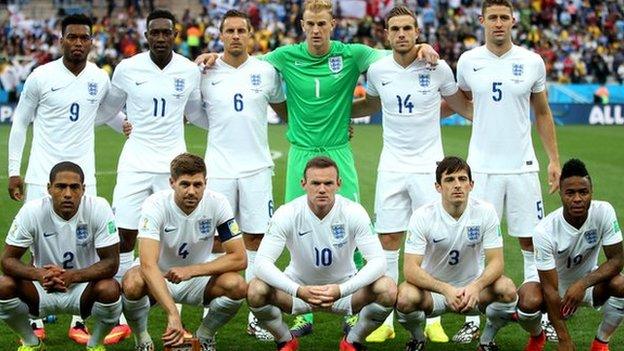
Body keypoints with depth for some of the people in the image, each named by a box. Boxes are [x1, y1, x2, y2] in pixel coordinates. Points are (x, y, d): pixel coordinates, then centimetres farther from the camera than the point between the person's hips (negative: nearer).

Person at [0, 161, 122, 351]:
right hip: (43, 289, 1)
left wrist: (72, 276, -38)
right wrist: (40, 274, -37)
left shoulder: (99, 208, -20)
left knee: (110, 289, -33)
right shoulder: (32, 211, -18)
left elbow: (111, 263, -20)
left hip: (83, 287, -1)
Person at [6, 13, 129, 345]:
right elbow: (20, 123, 3)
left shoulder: (100, 79, 4)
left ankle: (78, 321, 10)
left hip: (83, 175, 2)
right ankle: (35, 321, 12)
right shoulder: (41, 77, -6)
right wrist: (14, 170, 2)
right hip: (42, 176, -2)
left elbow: (109, 112, 23)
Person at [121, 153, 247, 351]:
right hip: (159, 280, -2)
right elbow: (148, 264, -37)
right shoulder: (156, 205, -25)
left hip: (198, 279, 2)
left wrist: (191, 271, -27)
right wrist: (173, 314, -49)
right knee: (132, 283, -35)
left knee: (237, 286, -28)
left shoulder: (217, 203, -17)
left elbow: (239, 259, -16)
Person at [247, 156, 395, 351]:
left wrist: (341, 290, -41)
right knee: (256, 291, -30)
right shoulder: (287, 214, -21)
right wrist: (299, 291, -43)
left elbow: (378, 261, -25)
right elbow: (262, 262, -27)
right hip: (299, 286, 0)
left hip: (343, 287, 0)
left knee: (388, 290, -29)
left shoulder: (353, 212, -20)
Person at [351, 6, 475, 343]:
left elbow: (462, 106, 9)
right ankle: (386, 320, 10)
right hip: (391, 167, 2)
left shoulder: (438, 68, -6)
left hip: (428, 166, -2)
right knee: (387, 242, 2)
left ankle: (433, 320, 9)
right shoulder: (378, 70, 0)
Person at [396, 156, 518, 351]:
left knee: (507, 289, -29)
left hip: (472, 289, 1)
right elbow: (410, 269, -23)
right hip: (433, 289, -1)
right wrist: (446, 290, -39)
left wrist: (476, 286, -36)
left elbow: (496, 262, -15)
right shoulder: (422, 216, -18)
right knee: (406, 297, -34)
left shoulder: (485, 212, -13)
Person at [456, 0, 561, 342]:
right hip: (482, 167, 0)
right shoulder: (468, 61, 1)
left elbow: (543, 114, 10)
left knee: (531, 240, 4)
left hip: (522, 166, 0)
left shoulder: (532, 62, 1)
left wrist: (554, 159, 7)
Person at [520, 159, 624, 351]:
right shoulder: (545, 231, -29)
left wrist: (582, 284, -35)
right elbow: (550, 288, -26)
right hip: (556, 285, -2)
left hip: (589, 279, 2)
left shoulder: (604, 212, -22)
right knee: (529, 302, -34)